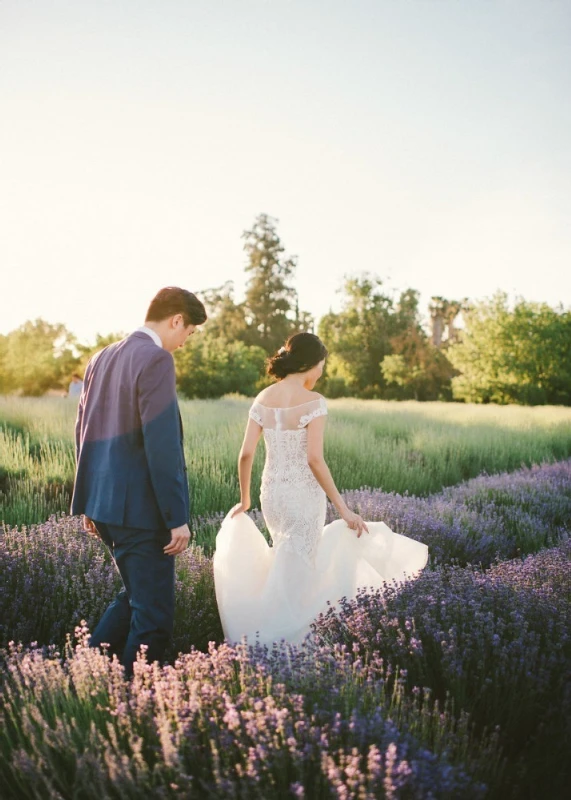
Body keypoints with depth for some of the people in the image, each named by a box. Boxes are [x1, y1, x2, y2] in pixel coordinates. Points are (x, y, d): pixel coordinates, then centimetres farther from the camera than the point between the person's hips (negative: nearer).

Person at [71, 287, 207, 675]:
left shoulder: (102, 359, 12)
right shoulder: (156, 360, -15)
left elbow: (84, 431, 17)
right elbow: (162, 444, -21)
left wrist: (90, 501, 23)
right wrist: (178, 518, -16)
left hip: (104, 502, 9)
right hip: (140, 509, -9)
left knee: (136, 594, 24)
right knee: (154, 613, 4)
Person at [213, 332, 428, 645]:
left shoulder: (263, 399, 3)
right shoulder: (313, 401, -14)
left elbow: (245, 454, 1)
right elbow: (314, 459, -21)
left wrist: (244, 499, 13)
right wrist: (343, 508, -16)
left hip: (271, 493, 6)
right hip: (304, 496, -6)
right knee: (296, 577, 6)